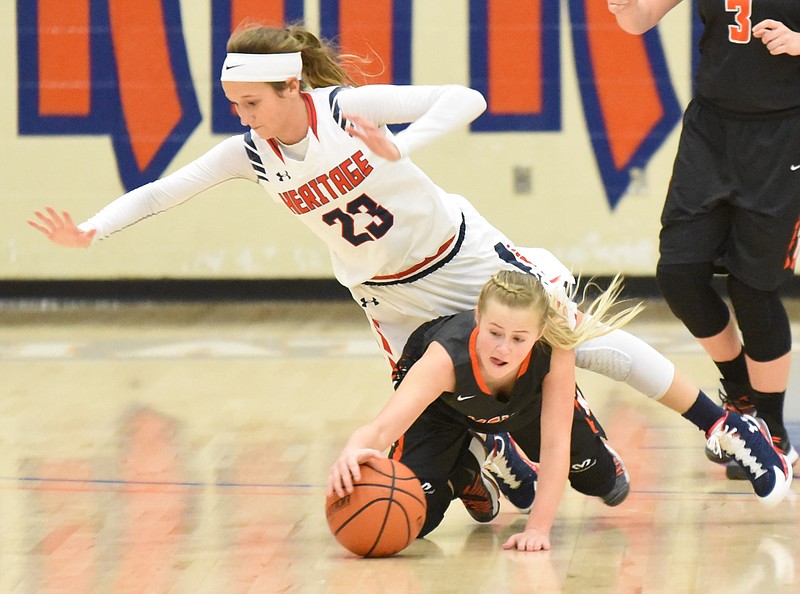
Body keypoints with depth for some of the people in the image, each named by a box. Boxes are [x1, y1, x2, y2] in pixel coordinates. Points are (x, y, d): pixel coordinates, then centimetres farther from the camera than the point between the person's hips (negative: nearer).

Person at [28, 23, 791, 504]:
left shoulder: (350, 107, -25)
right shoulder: (249, 153, -13)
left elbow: (466, 100, -30)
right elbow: (162, 190, -11)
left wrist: (399, 147, -45)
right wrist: (92, 229, -26)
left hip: (462, 256, -4)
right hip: (389, 296, 4)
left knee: (587, 341, -5)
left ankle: (726, 429, 4)